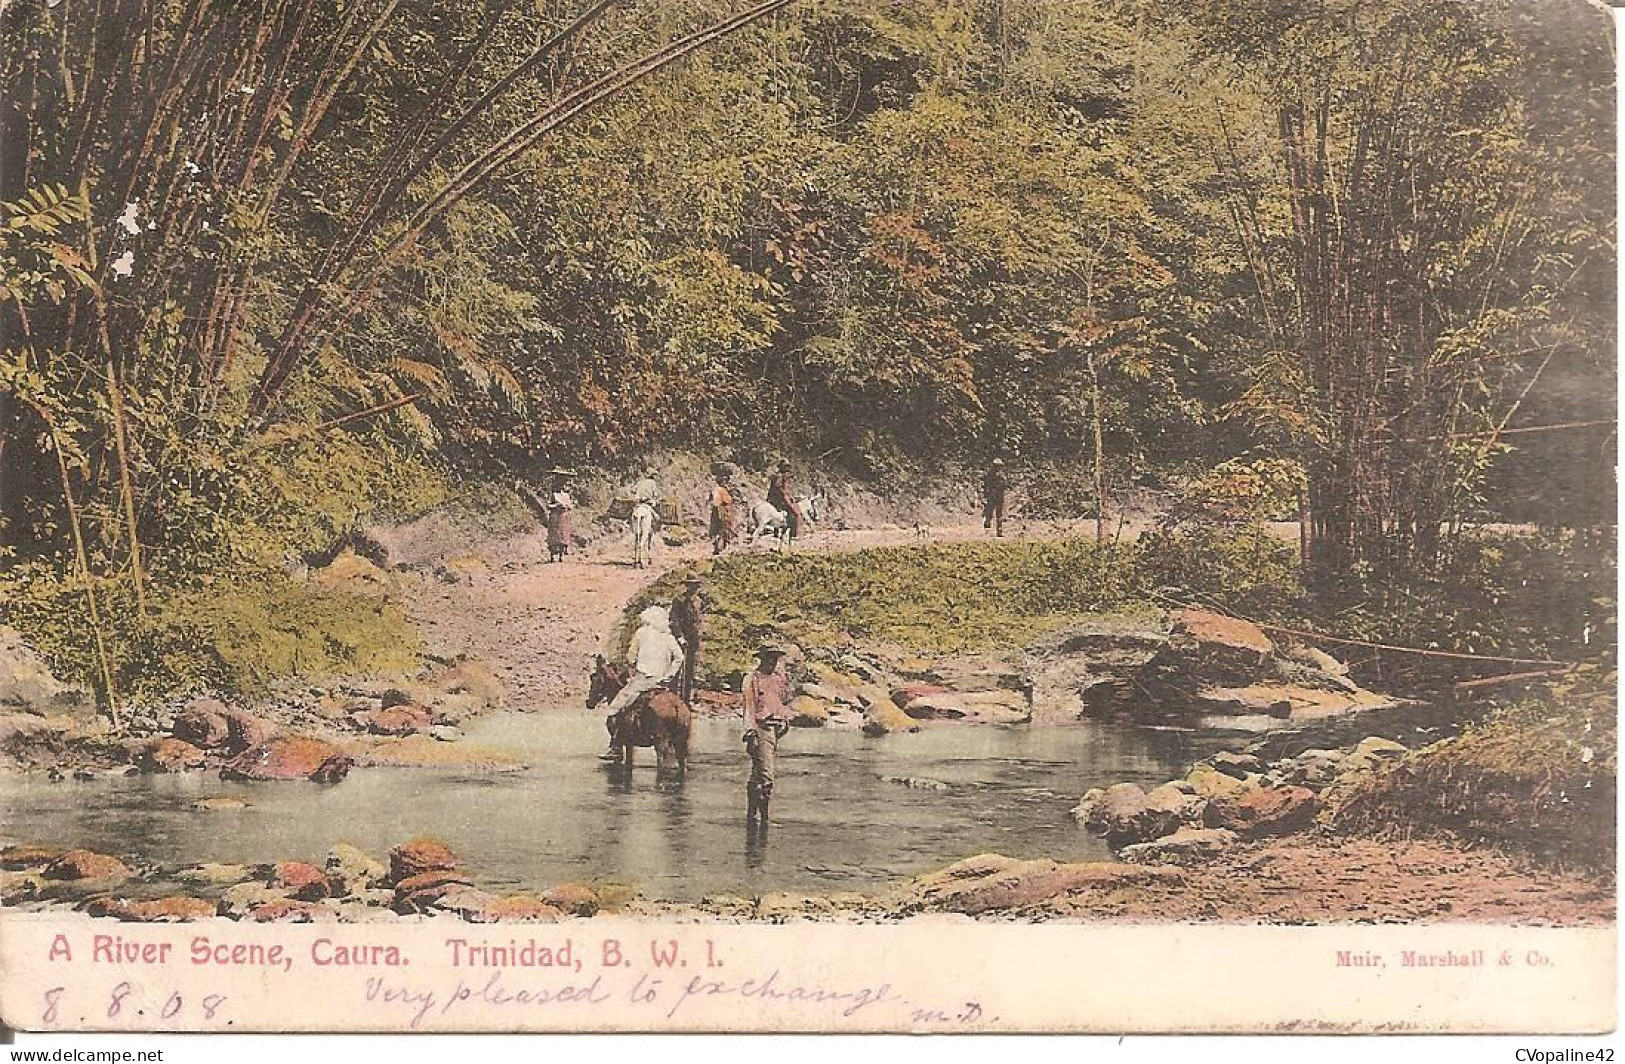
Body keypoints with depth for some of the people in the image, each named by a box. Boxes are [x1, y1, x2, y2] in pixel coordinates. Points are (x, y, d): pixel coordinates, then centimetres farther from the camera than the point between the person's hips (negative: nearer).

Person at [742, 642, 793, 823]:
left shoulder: (781, 677, 15)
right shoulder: (753, 678, -6)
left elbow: (785, 702, 25)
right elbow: (749, 706, -11)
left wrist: (785, 720, 8)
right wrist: (750, 731, -17)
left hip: (777, 728, 7)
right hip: (761, 727, -7)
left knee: (757, 773, 12)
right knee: (766, 774, -12)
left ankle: (751, 814, 16)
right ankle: (764, 816, -8)